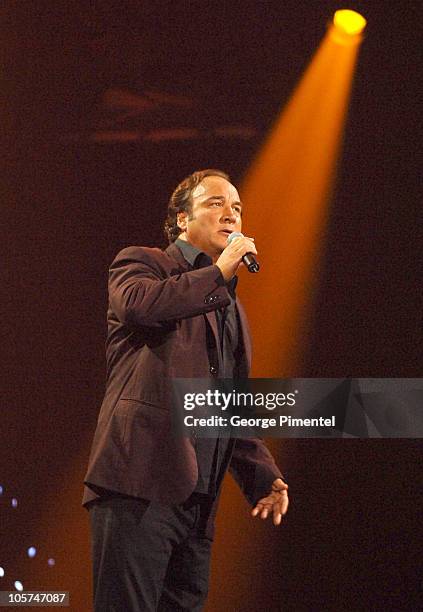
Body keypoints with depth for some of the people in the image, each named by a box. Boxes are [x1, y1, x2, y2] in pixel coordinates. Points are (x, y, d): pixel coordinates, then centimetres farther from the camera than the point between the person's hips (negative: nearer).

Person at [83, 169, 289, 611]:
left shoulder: (232, 309, 28)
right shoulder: (141, 263, 8)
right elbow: (140, 303, -18)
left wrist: (264, 476, 14)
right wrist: (219, 271, -7)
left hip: (197, 501, 7)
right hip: (141, 484, -7)